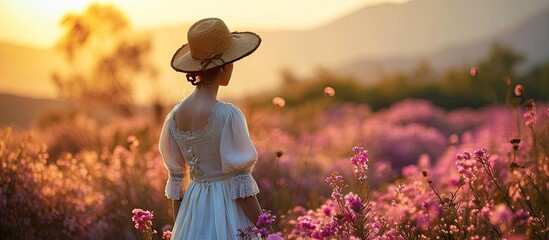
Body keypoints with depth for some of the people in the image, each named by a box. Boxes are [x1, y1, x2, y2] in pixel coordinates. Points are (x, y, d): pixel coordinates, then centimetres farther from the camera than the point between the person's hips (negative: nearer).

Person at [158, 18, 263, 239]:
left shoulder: (176, 114, 3)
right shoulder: (228, 115, -16)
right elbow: (240, 182, -15)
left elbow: (176, 178, 9)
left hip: (193, 210, 7)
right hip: (226, 211, -7)